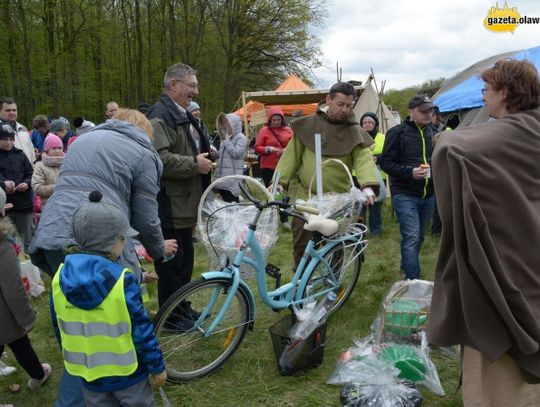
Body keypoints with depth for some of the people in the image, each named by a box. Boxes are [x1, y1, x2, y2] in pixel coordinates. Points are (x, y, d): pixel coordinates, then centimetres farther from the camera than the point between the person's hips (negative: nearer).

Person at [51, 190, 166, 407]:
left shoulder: (60, 278, -9)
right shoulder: (123, 280, -25)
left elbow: (59, 328, 3)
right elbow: (141, 330, -20)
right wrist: (157, 367, -7)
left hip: (88, 371, 4)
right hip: (128, 371, -4)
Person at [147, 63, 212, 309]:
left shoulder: (183, 115, 19)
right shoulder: (160, 115, -15)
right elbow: (160, 159, -29)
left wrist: (204, 157, 17)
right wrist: (195, 164, -19)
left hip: (184, 204, 10)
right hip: (169, 207, -10)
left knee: (185, 261, 19)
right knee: (173, 265, 0)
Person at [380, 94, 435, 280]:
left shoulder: (433, 133, 10)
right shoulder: (397, 132, -8)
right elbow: (386, 162, -10)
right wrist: (410, 172, -22)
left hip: (429, 195, 6)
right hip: (405, 194, -6)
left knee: (419, 237, 16)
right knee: (411, 238, -12)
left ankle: (406, 267, 37)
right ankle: (413, 282, -7)